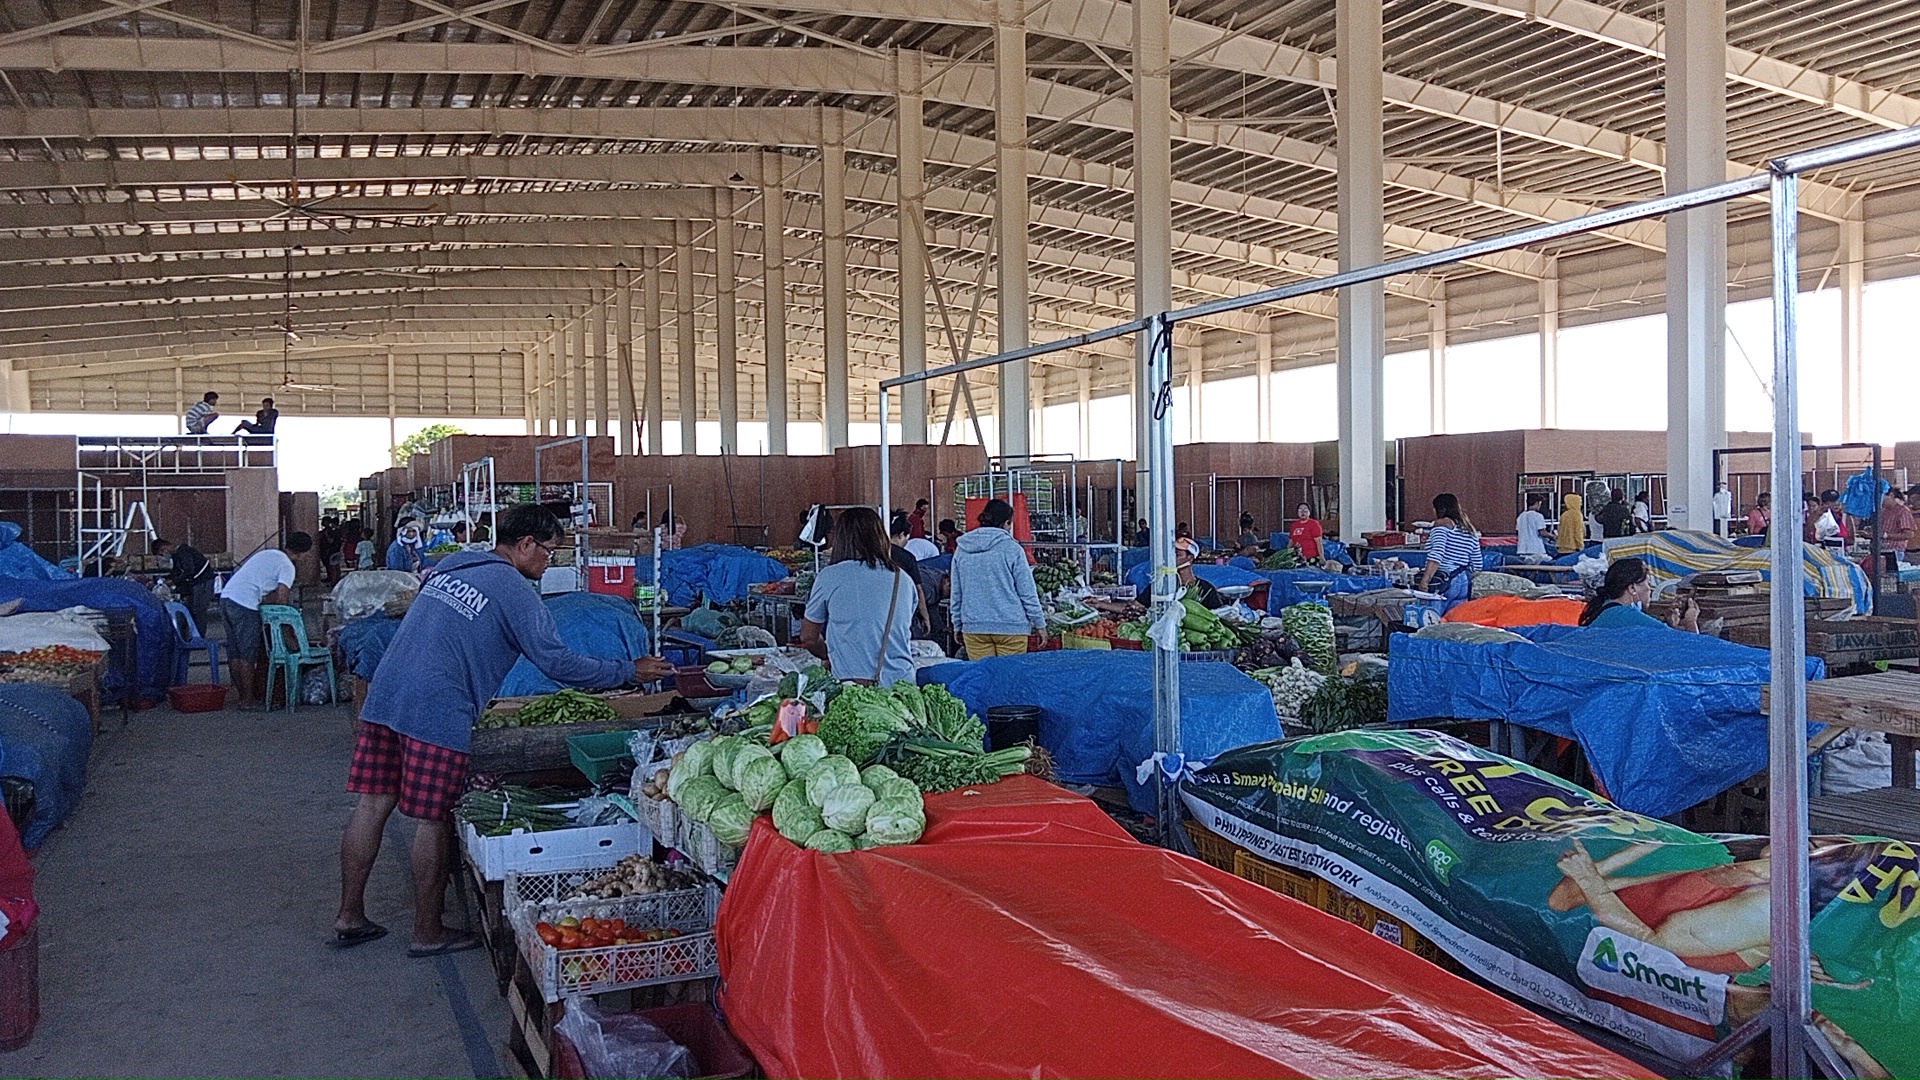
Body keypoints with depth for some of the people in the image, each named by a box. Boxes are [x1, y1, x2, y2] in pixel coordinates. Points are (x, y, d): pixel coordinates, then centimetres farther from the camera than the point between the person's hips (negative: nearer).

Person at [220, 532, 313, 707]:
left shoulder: (266, 553, 21)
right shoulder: (287, 566, -4)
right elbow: (281, 600, -11)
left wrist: (264, 598, 15)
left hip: (226, 596, 8)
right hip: (244, 605, -8)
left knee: (236, 653, 15)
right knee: (248, 655, 0)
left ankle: (239, 695, 22)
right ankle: (247, 699, 4)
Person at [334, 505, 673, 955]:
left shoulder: (451, 564, 17)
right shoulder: (515, 590, -5)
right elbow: (557, 664, -7)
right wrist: (629, 672, 0)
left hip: (384, 694, 8)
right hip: (436, 711, -8)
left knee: (373, 803, 13)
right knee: (434, 821, 3)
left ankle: (349, 917, 22)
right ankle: (427, 933, 13)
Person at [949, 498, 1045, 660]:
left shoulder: (961, 549, 5)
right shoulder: (1012, 549, -7)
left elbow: (956, 594, 11)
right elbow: (1027, 592, -4)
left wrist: (957, 625, 21)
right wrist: (1039, 624, 5)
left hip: (973, 628, 4)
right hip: (1011, 626, -3)